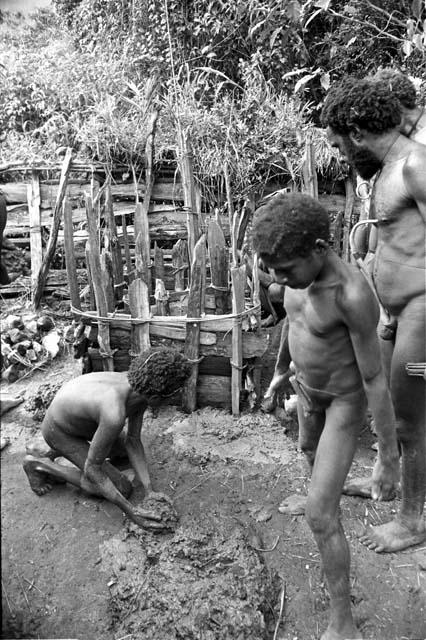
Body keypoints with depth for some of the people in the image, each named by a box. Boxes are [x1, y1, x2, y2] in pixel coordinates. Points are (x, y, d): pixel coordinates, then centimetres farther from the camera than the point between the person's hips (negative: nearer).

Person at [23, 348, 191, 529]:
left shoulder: (141, 390, -18)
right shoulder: (114, 414, -43)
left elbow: (133, 441, -9)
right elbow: (92, 468, -29)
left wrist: (149, 491, -13)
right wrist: (130, 510, -25)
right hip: (59, 431, -8)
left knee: (125, 446, 26)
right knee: (122, 488, -3)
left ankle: (54, 453, 21)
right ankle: (39, 464, 1)